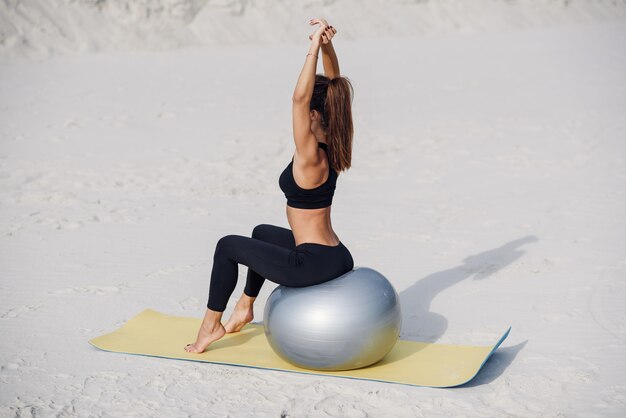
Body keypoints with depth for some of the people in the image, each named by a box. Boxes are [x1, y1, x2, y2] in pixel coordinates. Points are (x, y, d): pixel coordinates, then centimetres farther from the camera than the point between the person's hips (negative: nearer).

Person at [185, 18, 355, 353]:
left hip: (315, 264, -9)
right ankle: (245, 307, 46)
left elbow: (298, 98, -34)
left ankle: (211, 324, 23)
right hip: (337, 257, 9)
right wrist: (327, 45, -6)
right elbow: (332, 86, 6)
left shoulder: (311, 157, -22)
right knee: (262, 233, 34)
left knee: (228, 246, 11)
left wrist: (314, 47, -34)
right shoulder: (334, 144, 0)